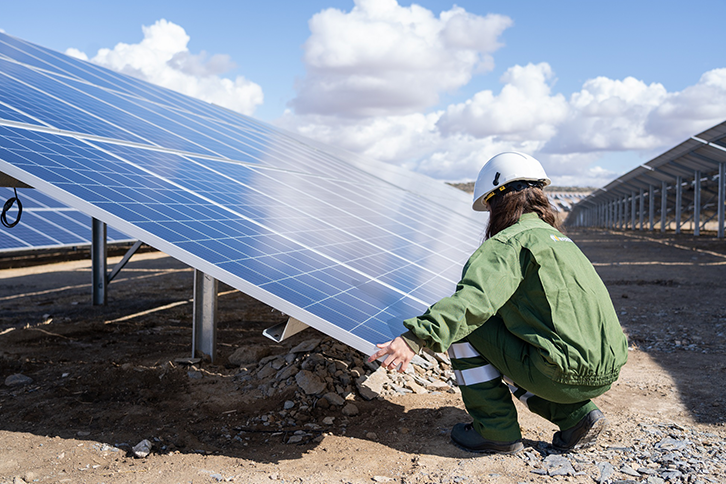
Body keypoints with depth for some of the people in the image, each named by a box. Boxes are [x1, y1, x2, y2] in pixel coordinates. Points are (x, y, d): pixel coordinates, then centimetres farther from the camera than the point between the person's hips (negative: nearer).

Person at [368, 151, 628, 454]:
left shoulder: (509, 242, -8)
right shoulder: (559, 239, 21)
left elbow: (475, 299, -26)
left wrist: (415, 338, -33)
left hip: (564, 373, -9)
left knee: (462, 322, 1)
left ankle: (496, 429, 5)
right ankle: (577, 415, 15)